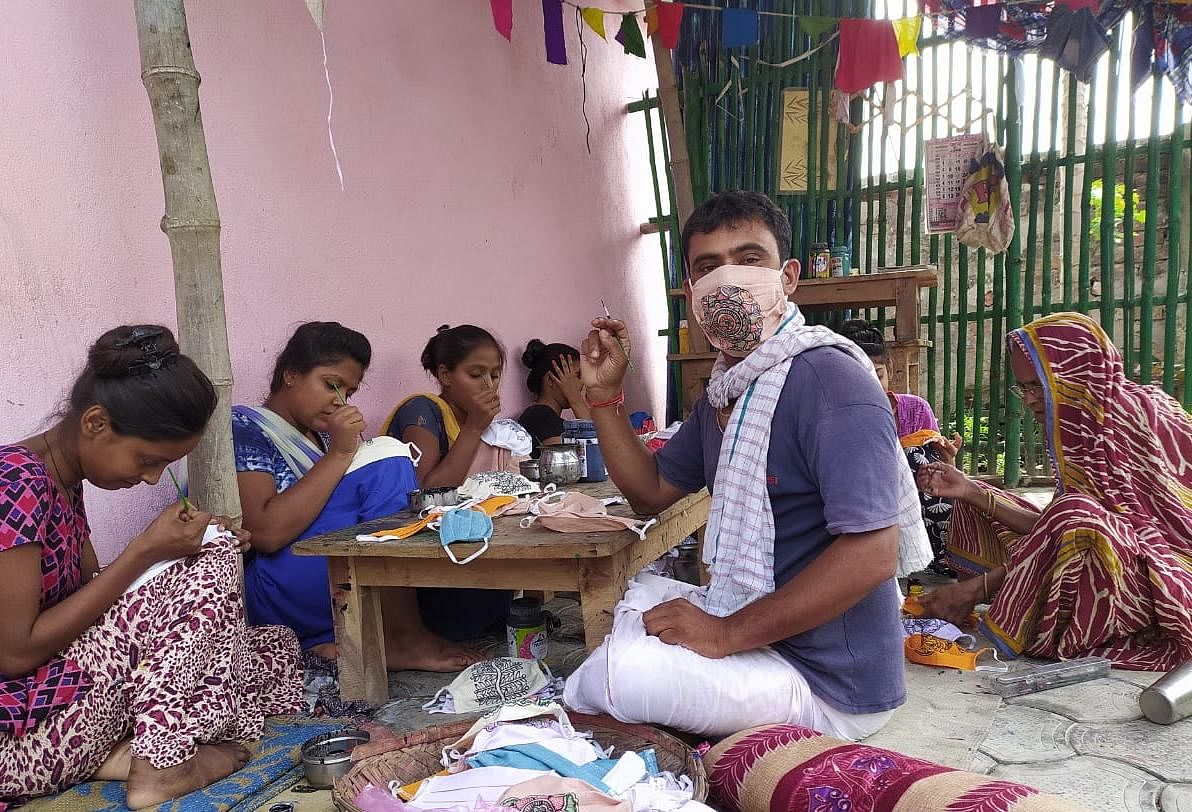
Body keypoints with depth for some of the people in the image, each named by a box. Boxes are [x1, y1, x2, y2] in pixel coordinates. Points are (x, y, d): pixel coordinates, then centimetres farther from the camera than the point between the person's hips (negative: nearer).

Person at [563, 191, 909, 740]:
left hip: (830, 688, -9)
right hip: (752, 630, 9)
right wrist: (604, 392, 7)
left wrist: (727, 632, -25)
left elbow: (872, 551, -29)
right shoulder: (723, 392, 9)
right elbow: (652, 491, 19)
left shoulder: (827, 377, -21)